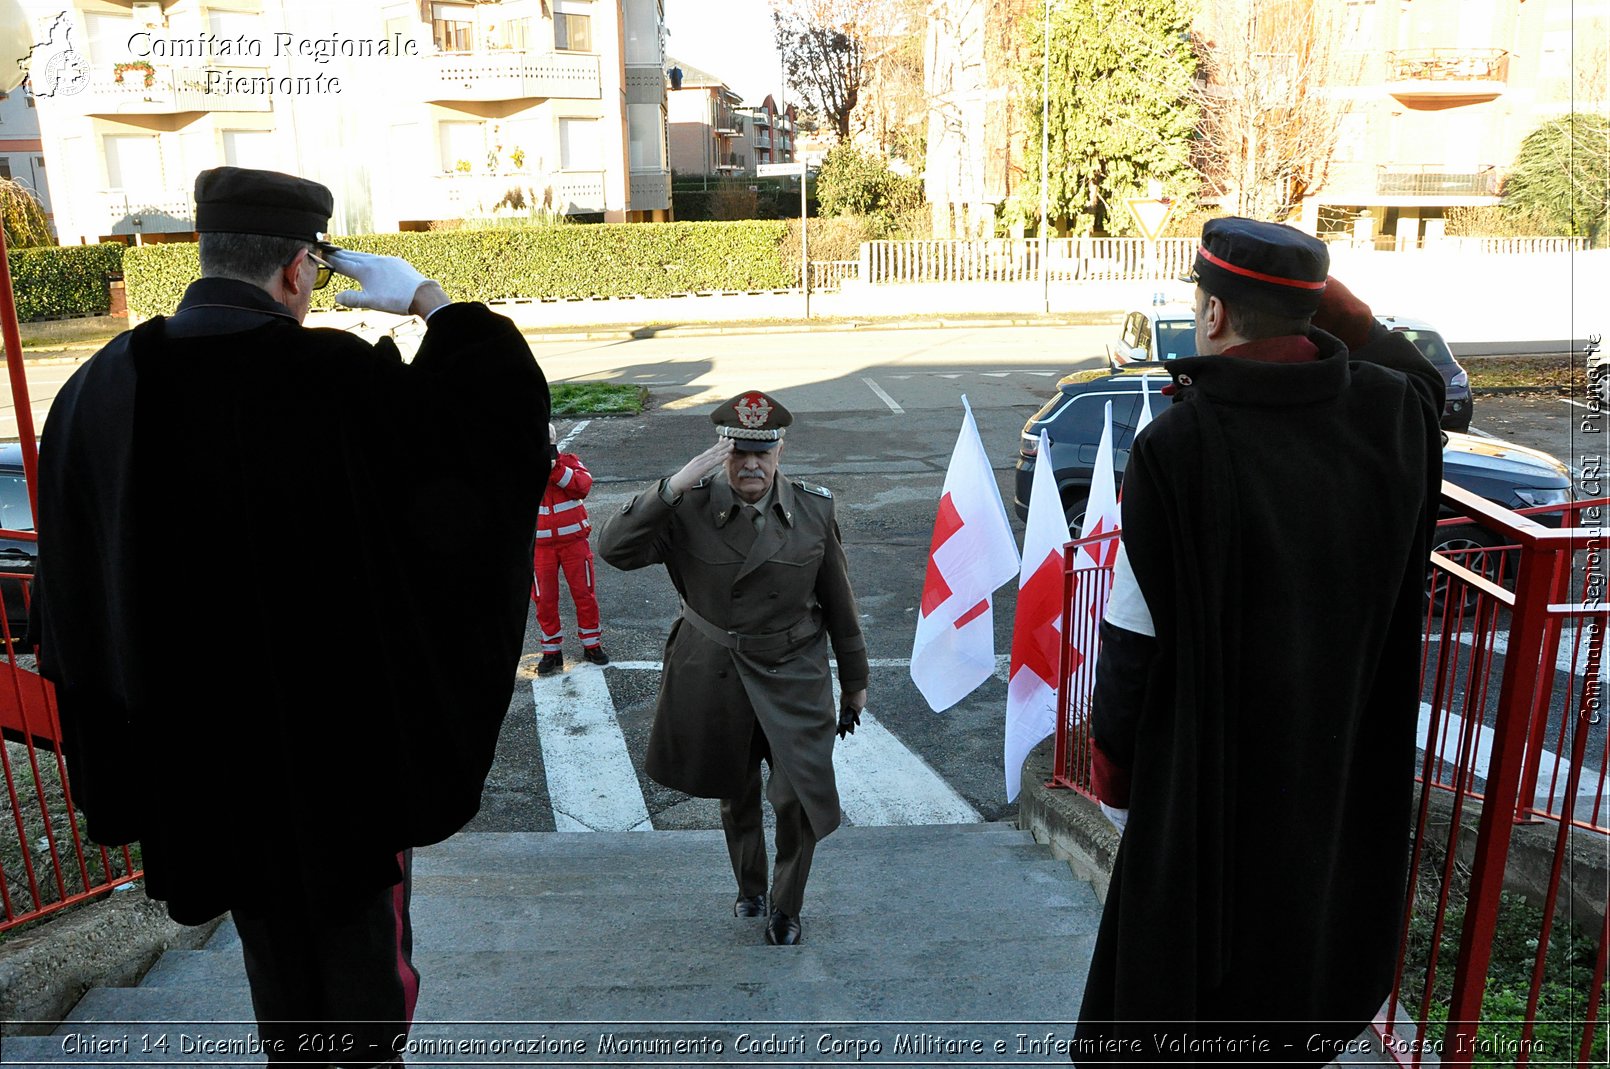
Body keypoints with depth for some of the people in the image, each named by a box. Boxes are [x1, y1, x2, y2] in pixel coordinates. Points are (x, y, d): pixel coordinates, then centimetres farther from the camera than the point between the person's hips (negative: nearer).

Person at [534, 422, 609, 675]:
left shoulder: (569, 461, -1)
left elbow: (583, 485, -20)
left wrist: (555, 469, -28)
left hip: (574, 540, 0)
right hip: (541, 545, 0)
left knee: (584, 592, 7)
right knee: (544, 598, 3)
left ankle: (591, 645, 22)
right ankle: (552, 651, 17)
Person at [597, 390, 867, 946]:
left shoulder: (814, 509, -7)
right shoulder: (689, 508, -12)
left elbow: (839, 603, 2)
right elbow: (613, 547, -24)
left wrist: (855, 681, 9)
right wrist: (673, 486, -34)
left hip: (793, 676, 0)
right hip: (715, 677, 1)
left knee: (800, 796, -7)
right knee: (736, 796, 19)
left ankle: (785, 907, 22)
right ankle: (750, 889, 47)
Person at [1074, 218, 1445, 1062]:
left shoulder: (1175, 446, -25)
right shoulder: (1391, 411, -11)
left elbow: (1135, 637, -19)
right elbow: (1423, 377, 18)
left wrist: (1111, 764, -4)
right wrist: (1336, 305, 10)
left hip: (1209, 777, -5)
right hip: (1346, 761, 5)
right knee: (1307, 919, 28)